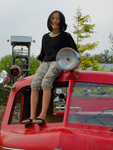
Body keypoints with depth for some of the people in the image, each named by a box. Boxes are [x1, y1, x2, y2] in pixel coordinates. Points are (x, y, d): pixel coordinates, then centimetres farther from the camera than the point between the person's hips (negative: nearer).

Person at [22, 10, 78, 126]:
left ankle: (42, 116, -44)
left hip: (58, 63, -4)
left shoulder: (66, 36, 10)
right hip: (45, 63, 5)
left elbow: (75, 52, 10)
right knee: (35, 84, -25)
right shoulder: (45, 37, 23)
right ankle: (32, 117, -34)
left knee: (46, 82, -34)